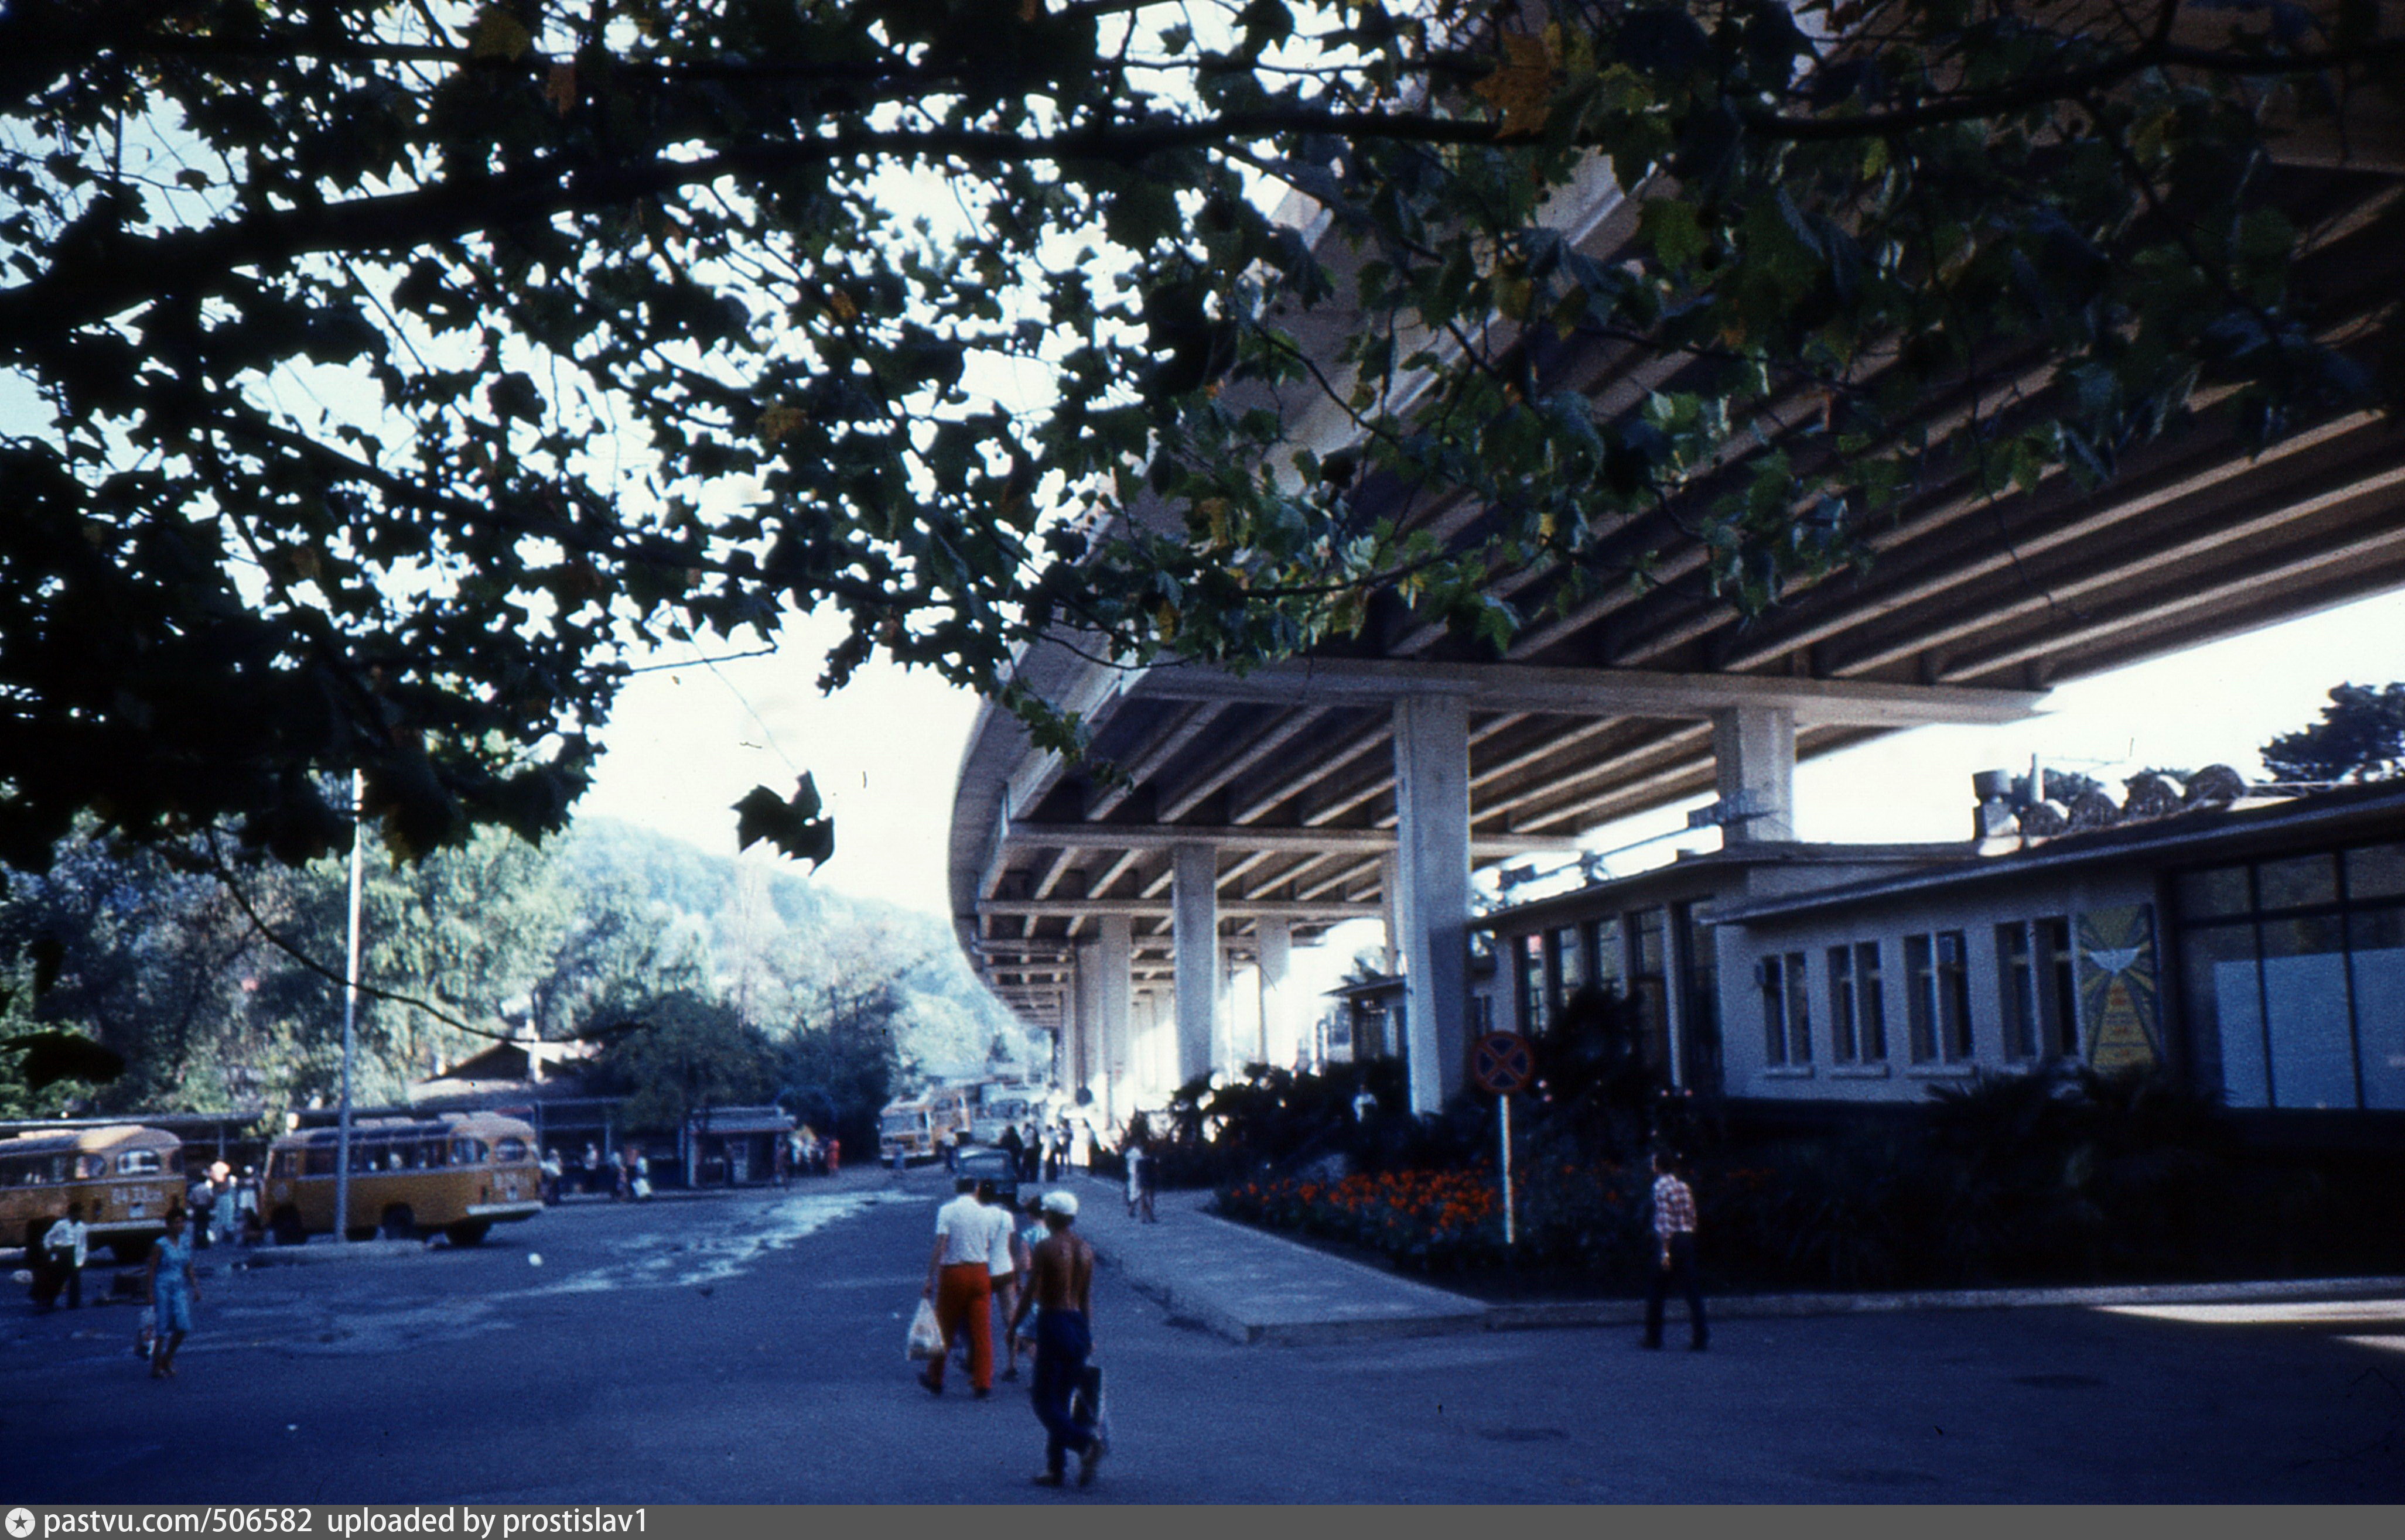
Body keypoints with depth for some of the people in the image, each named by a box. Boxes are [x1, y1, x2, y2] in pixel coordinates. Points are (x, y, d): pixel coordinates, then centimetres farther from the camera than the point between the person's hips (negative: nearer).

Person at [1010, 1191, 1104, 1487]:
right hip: (1079, 1326, 7)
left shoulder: (1046, 1248, -12)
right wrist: (1088, 1335, 18)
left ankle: (1086, 1441, -21)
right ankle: (1055, 1468, 16)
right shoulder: (1085, 1249, 7)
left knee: (1044, 1400, 0)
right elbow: (1087, 1297, 12)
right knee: (1063, 1400, 14)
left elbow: (1030, 1295, -11)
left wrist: (1013, 1327, 0)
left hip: (1052, 1324, -7)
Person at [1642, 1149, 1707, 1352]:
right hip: (1688, 1239, 6)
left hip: (1670, 1240, -6)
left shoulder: (1661, 1186, -10)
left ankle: (1653, 1337, 10)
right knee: (1692, 1290, 5)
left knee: (1655, 1290, 6)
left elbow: (1666, 1221, -17)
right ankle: (1699, 1338, 0)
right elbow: (1692, 1218, 12)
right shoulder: (1684, 1186, 12)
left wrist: (1665, 1251, -18)